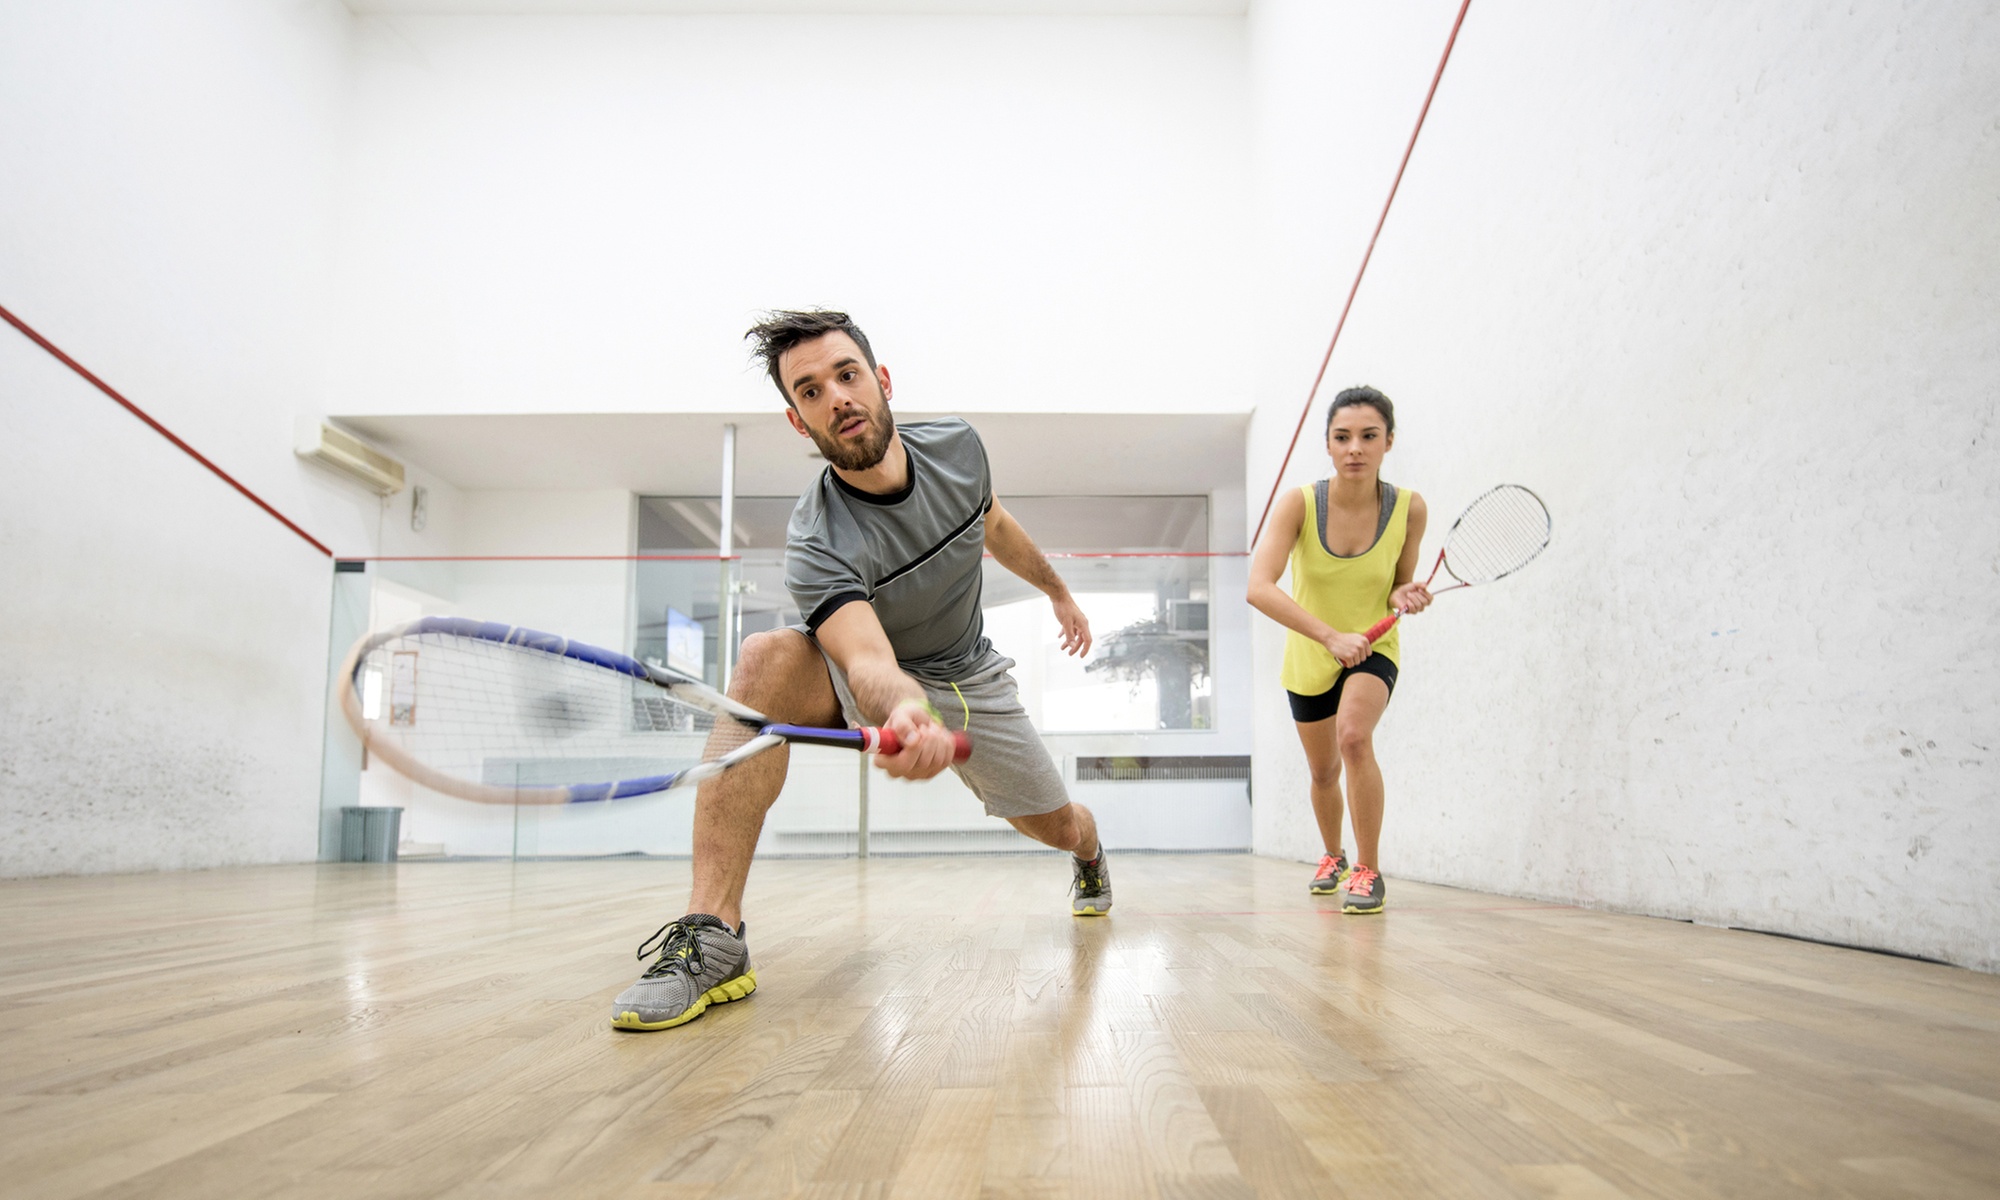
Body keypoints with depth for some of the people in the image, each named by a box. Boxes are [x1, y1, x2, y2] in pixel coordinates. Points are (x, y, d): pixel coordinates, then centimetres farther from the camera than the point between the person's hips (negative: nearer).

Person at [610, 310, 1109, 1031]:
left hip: (970, 679, 4)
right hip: (880, 682, -4)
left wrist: (1058, 591, 21)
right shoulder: (816, 545, -32)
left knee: (1056, 826, 7)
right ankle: (713, 933, -35)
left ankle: (1090, 852, 52)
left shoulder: (956, 445, -15)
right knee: (768, 660, -35)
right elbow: (869, 661, -47)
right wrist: (904, 713, -70)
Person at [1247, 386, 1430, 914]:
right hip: (1308, 658, 1)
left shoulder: (1409, 508, -16)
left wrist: (1405, 596, -24)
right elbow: (1258, 587, -33)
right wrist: (1330, 635, -40)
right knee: (1323, 772, 18)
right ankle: (1333, 857, 49)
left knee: (1354, 735, -31)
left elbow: (1397, 587, 0)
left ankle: (1368, 872, -14)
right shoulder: (1299, 503, -22)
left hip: (1372, 650, -1)